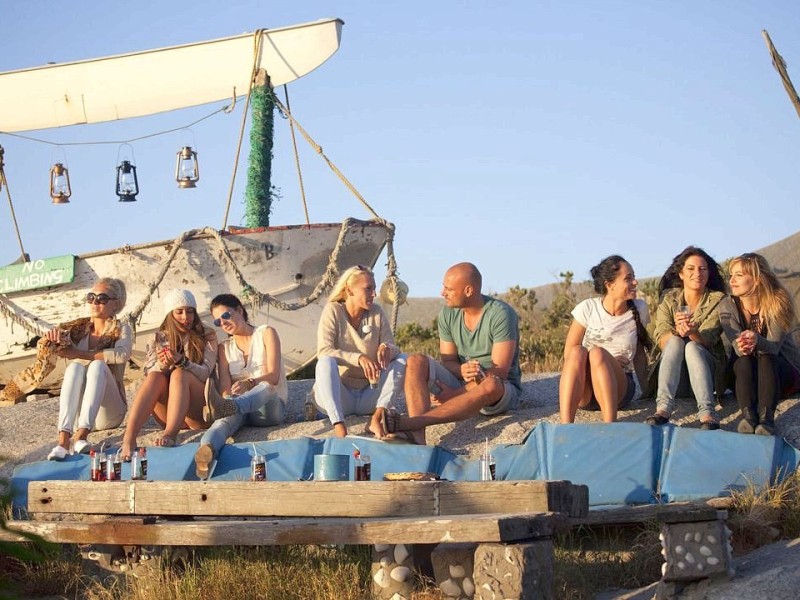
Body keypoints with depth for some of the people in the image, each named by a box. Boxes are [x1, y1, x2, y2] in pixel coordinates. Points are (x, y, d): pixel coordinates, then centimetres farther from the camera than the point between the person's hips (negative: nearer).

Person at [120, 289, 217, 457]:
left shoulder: (207, 335, 6)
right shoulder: (159, 338, 12)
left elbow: (205, 372, -7)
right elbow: (148, 373, 0)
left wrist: (181, 362, -27)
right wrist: (161, 365, -23)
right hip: (167, 415, 2)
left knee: (180, 374, -29)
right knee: (156, 376, -27)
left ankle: (169, 435, -50)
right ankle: (129, 439, -46)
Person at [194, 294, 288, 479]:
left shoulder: (266, 334, 8)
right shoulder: (224, 348, 19)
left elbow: (273, 376, -7)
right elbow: (225, 386, 3)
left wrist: (249, 383, -29)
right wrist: (227, 396, -23)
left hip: (270, 406, -2)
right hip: (238, 405, 2)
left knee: (266, 387, -39)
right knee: (225, 419, -35)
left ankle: (224, 408, -70)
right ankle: (206, 451, -69)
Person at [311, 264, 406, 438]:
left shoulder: (377, 313, 3)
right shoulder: (333, 310, -7)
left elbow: (393, 349, 1)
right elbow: (324, 352, -19)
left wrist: (386, 348, -26)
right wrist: (359, 358, -34)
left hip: (368, 395, 3)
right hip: (337, 394, -3)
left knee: (402, 360, -14)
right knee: (325, 362, -31)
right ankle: (338, 426, -44)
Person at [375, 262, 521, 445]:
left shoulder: (501, 314, -17)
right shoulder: (448, 313, 0)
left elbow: (499, 371, -20)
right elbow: (448, 361, 2)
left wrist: (456, 393, -25)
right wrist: (462, 370, -24)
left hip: (504, 391, -5)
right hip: (460, 381, 5)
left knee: (491, 385, -41)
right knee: (416, 362, -17)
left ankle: (408, 422, -50)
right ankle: (416, 433, -42)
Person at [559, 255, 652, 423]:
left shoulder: (639, 309, 4)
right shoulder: (587, 308, 0)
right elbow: (569, 353, 1)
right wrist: (603, 364, -9)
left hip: (620, 388, 0)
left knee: (597, 353, -31)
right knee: (578, 351, -33)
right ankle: (565, 426, -48)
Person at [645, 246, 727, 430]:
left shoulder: (718, 300, -2)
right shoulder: (669, 298, 3)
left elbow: (708, 340, -15)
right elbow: (661, 340, -9)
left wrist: (692, 332, -39)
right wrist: (677, 331, -32)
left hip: (706, 365, -1)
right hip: (671, 366, 1)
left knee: (692, 347, -32)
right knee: (675, 342, -29)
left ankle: (707, 412, -49)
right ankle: (663, 408, -46)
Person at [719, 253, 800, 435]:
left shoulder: (778, 303, -15)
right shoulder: (727, 306, -9)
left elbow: (773, 347, -26)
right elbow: (737, 346, -22)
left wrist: (757, 341, -49)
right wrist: (742, 346, -47)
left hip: (779, 370, -2)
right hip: (744, 374, 2)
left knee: (765, 359, -33)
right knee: (744, 361, -31)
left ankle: (766, 417, -50)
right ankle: (748, 415, -47)